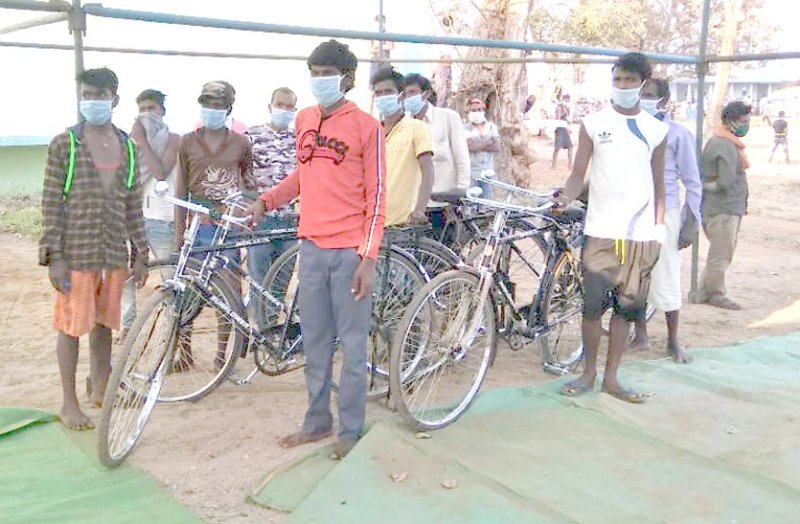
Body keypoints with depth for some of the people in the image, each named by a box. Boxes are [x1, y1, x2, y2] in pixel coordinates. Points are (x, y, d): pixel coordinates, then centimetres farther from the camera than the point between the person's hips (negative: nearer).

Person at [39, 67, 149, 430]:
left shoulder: (127, 146, 8)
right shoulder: (64, 144, -3)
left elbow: (134, 206, 11)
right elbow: (51, 203, -5)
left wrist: (141, 253, 9)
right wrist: (54, 256, -11)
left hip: (115, 253, 4)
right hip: (75, 253, -4)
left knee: (103, 323, 14)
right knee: (72, 326, 3)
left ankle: (100, 389, 30)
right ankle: (69, 403, 14)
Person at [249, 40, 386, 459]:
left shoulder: (366, 127, -6)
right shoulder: (305, 120, 10)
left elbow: (376, 197, -7)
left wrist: (368, 259, -13)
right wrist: (266, 201, 7)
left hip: (350, 251, -5)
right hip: (311, 247, 5)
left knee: (352, 343, 4)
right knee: (314, 342, 13)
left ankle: (351, 428, 17)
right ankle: (317, 421, 26)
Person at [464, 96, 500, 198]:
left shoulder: (491, 127, 10)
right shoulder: (465, 128, 0)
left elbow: (497, 147, -2)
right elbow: (469, 146, -15)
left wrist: (478, 146, -8)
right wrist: (488, 143, -5)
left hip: (487, 172, 3)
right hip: (471, 173, -3)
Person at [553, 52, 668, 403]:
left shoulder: (656, 130, 9)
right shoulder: (593, 123, 4)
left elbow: (658, 185, 12)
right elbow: (578, 173, 2)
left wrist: (658, 230, 5)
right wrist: (566, 198, -18)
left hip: (641, 234, 2)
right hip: (601, 230, -2)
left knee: (626, 308, 5)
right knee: (592, 304, -1)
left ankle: (611, 378, 16)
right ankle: (589, 372, 16)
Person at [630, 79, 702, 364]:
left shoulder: (678, 134, -3)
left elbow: (692, 182, -1)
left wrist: (691, 222, -7)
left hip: (663, 214, -4)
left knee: (666, 277, 0)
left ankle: (673, 341, 15)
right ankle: (640, 336, 20)